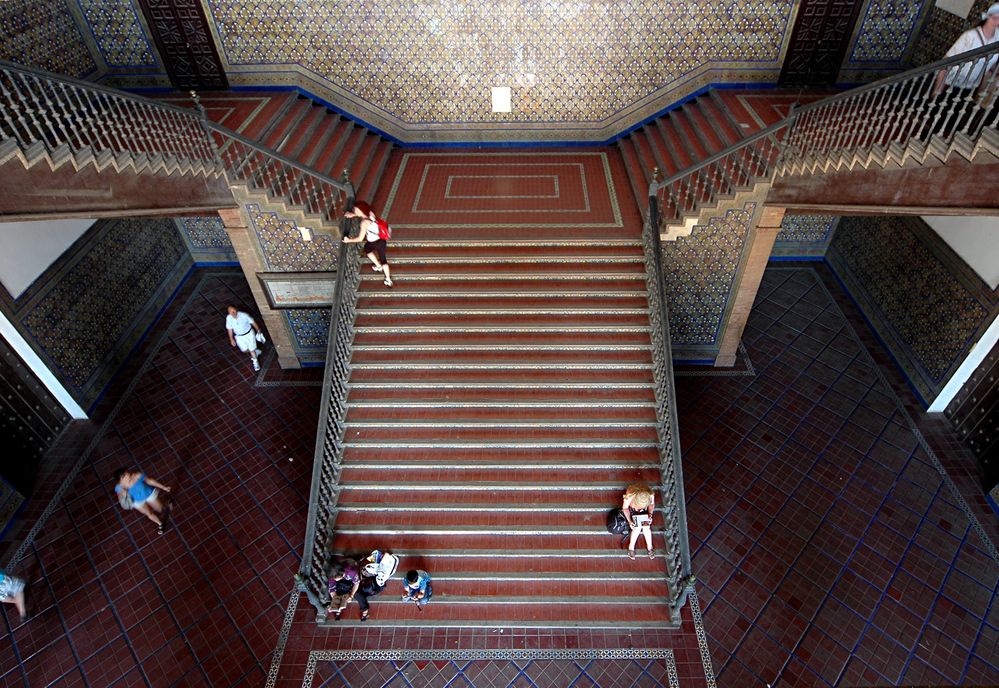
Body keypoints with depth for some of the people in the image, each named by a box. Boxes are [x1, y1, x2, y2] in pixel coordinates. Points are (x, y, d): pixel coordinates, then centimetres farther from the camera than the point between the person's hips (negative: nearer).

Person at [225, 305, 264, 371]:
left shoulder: (244, 315, -28)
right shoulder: (228, 318, -19)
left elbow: (253, 322, -13)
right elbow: (229, 329, -4)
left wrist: (258, 331, -3)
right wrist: (231, 340, 2)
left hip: (249, 333, -3)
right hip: (239, 336, 3)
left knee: (252, 349, 6)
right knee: (244, 350, 16)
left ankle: (255, 362, 33)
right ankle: (256, 352, 48)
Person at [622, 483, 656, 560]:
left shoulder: (650, 495, -33)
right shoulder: (629, 496, -39)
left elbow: (652, 504, -8)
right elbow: (625, 508, -19)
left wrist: (650, 514, -23)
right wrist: (629, 520, -27)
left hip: (645, 511, 2)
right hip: (632, 510, -2)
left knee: (646, 527, -15)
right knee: (637, 528, -19)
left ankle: (649, 547, 8)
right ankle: (631, 547, 2)